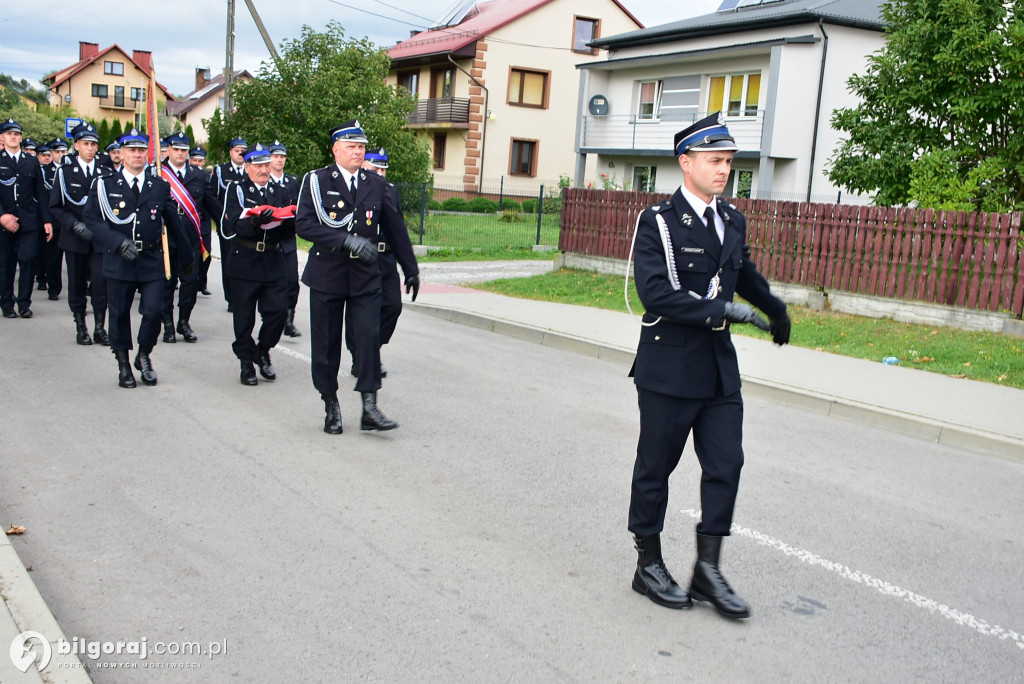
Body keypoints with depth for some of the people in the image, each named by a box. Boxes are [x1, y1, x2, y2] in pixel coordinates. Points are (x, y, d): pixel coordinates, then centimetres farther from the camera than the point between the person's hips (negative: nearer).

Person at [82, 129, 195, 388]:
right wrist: (118, 242, -18)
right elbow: (93, 219, -5)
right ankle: (123, 365, 22)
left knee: (154, 310, -6)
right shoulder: (104, 185, 3)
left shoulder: (160, 186, 9)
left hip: (152, 261, 1)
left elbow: (173, 223, 13)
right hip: (118, 261, -1)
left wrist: (186, 255, 18)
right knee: (119, 314, 7)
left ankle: (144, 356, 20)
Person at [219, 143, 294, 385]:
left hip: (274, 263, 3)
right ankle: (246, 361, 19)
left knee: (278, 310, -5)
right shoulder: (236, 190, 2)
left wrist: (290, 222, -15)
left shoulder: (278, 192, 14)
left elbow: (288, 233, 7)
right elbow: (234, 226, -13)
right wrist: (255, 221, -31)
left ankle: (262, 351, 19)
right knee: (244, 317, 2)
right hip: (244, 263, -3)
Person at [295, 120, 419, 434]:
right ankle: (331, 406, 20)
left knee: (369, 337, -8)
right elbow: (303, 224, -14)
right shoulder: (316, 181, -1)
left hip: (365, 277, 2)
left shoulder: (376, 184, 9)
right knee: (326, 343, 5)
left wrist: (411, 269, 18)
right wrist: (346, 240, -23)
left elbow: (395, 228, 15)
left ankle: (369, 408, -3)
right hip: (326, 277, -2)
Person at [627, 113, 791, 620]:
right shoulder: (658, 221, -11)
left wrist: (776, 310, 38)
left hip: (719, 368, 6)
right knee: (655, 468, 7)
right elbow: (655, 293, -23)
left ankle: (707, 570, 16)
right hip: (669, 368, -6)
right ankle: (649, 565, 23)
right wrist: (722, 310, -25)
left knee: (725, 465, 4)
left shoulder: (732, 221, 10)